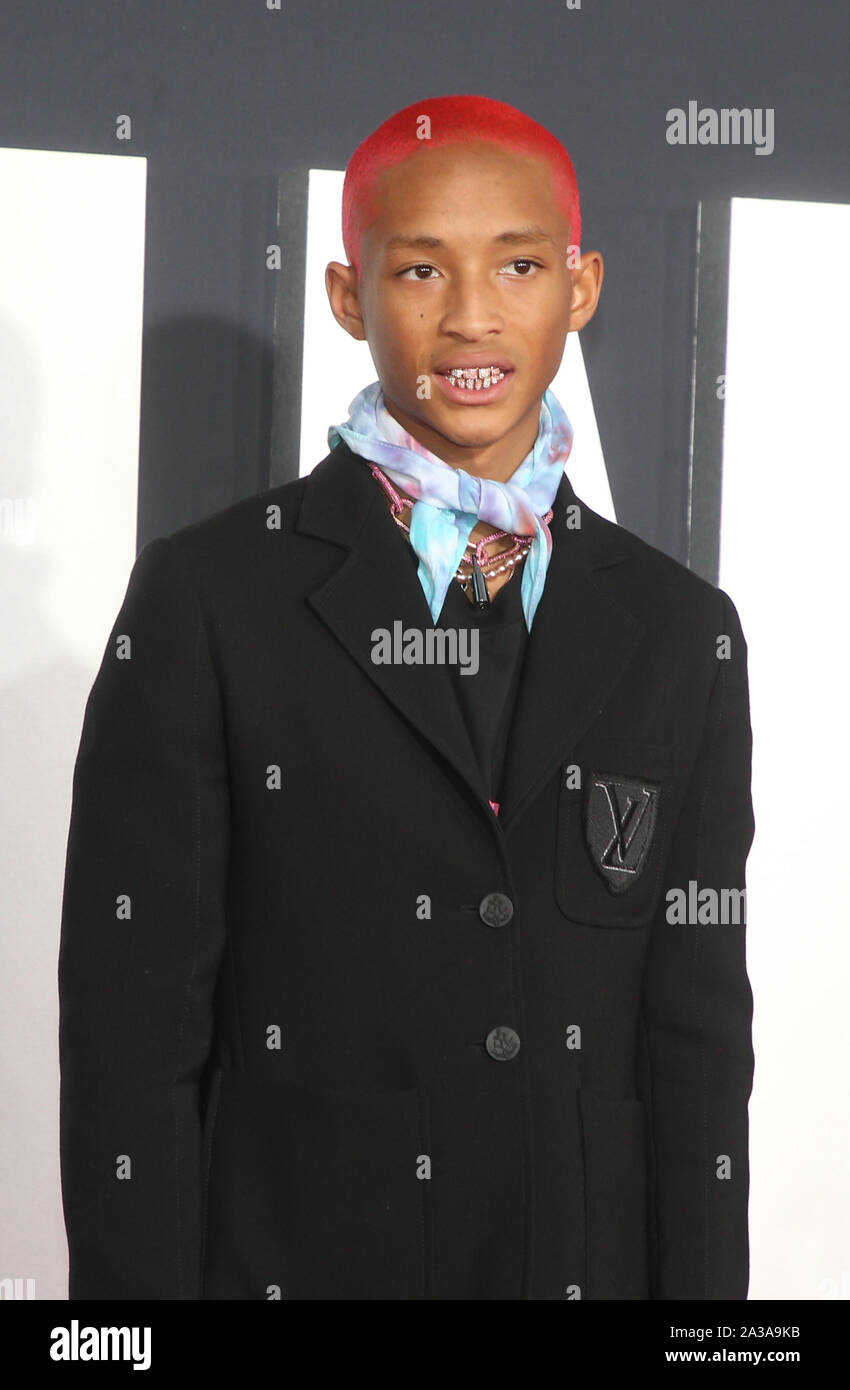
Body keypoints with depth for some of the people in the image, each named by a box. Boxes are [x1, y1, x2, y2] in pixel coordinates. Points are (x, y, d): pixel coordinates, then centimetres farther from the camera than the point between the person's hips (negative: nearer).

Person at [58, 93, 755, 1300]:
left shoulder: (680, 631, 3)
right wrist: (133, 1283, -11)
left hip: (594, 1259, 3)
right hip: (290, 1253, -2)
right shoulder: (206, 600, -7)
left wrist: (701, 1287, -2)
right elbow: (129, 1020, -8)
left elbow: (698, 1029, 3)